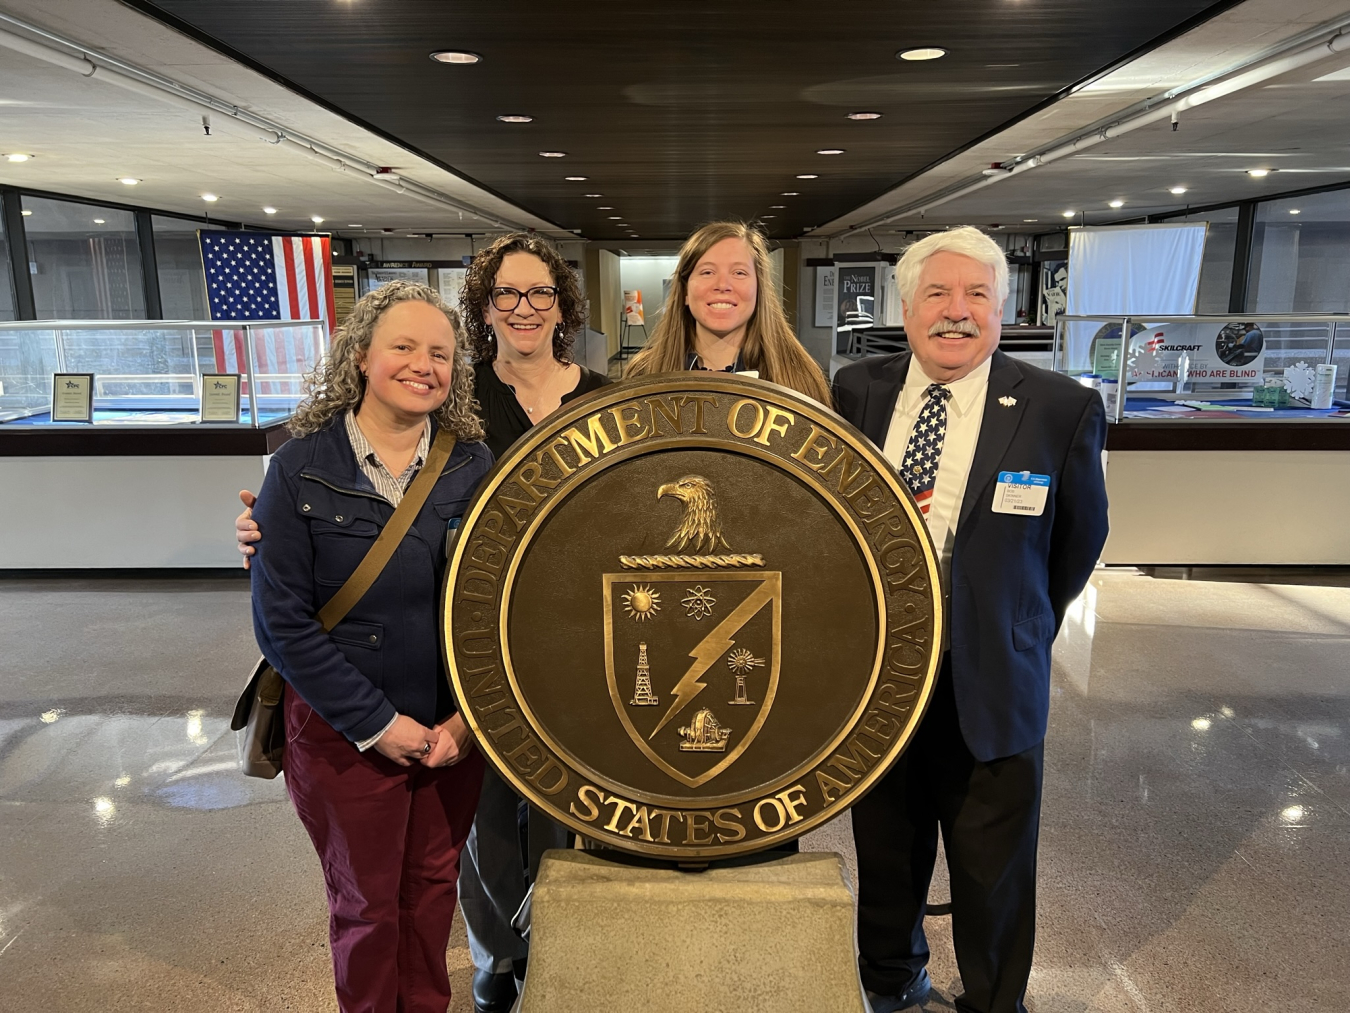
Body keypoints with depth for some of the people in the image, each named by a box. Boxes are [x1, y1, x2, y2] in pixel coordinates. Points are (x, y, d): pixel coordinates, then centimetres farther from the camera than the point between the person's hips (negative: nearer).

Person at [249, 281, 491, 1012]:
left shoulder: (472, 465, -5)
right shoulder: (301, 469, -11)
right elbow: (282, 620, -11)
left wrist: (469, 715, -12)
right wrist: (377, 724, -13)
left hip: (455, 727, 2)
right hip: (343, 734, -2)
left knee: (434, 885, 20)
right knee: (366, 903, 17)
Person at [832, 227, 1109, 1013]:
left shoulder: (1061, 408, -10)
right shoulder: (856, 390, -3)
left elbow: (1081, 537, 3)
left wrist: (1018, 630, 10)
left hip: (990, 685, -2)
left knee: (994, 873, 15)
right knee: (886, 854, 22)